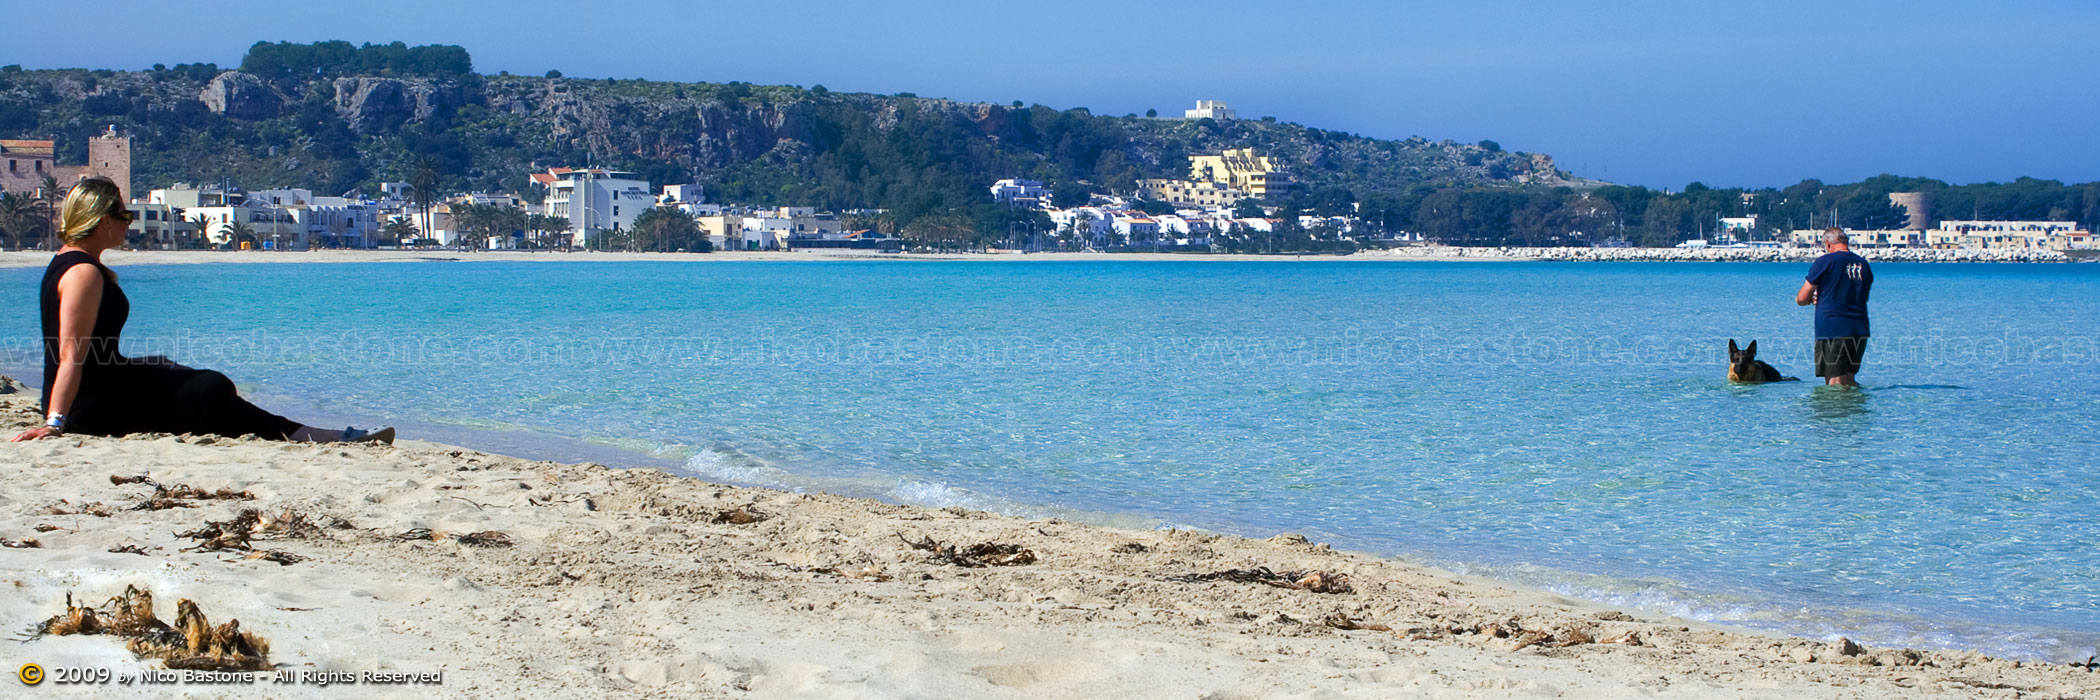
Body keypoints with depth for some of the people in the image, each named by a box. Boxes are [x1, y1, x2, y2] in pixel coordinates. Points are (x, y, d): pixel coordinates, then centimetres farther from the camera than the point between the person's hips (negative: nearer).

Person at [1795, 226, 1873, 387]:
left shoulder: (1825, 262, -6)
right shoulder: (1863, 264, 11)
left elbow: (1801, 299, -3)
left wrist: (1811, 299, 21)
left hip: (1832, 331, -6)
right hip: (1860, 331, 6)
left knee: (1835, 383, -7)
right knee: (1849, 382, 15)